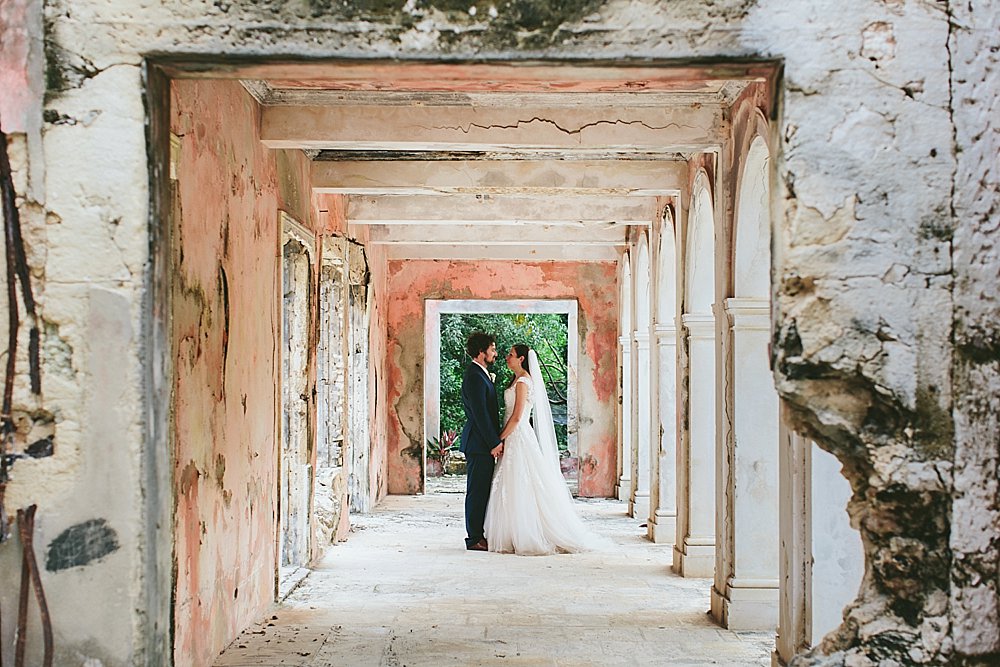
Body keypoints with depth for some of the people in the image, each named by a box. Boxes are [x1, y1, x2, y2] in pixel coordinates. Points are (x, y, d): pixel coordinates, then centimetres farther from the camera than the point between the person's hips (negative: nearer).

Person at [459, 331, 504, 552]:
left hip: (484, 442, 10)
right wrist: (495, 442, -19)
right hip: (479, 443, -10)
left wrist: (495, 440, 18)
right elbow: (479, 413, -20)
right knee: (477, 490, -5)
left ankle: (477, 534, 18)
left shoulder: (480, 374, 17)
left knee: (482, 490, 13)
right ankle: (475, 539, -1)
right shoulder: (475, 376, -16)